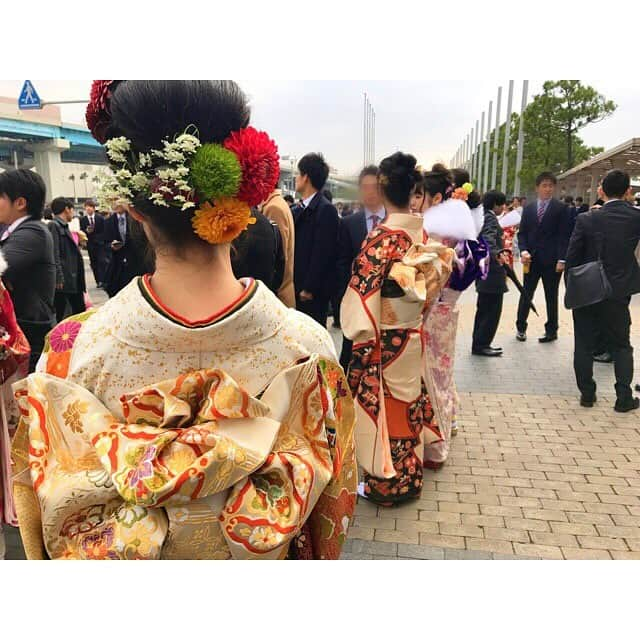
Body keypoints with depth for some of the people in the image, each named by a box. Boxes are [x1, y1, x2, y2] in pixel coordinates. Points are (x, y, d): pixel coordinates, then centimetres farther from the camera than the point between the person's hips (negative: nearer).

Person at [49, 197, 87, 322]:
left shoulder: (64, 227, 17)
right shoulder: (54, 226, -11)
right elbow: (54, 254, -18)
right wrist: (59, 278, -22)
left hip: (74, 279, 9)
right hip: (63, 280, -9)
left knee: (80, 310, 13)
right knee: (58, 313, -1)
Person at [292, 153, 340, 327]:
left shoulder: (326, 210, -12)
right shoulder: (301, 209, 13)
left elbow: (322, 253, -17)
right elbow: (296, 247, 13)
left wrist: (309, 289, -16)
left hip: (313, 292, -7)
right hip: (296, 287, 7)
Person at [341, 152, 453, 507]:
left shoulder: (381, 237, -20)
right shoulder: (425, 233, 0)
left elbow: (364, 294, -19)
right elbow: (437, 277, 8)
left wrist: (361, 341, -11)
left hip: (384, 341, -7)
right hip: (414, 335, 7)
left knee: (384, 407, 8)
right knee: (408, 403, 20)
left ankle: (386, 483, 24)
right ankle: (409, 478, 36)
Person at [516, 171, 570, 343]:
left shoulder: (560, 208, -1)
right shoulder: (528, 209, 10)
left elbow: (564, 235, -5)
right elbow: (522, 233, 9)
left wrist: (561, 259, -12)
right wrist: (523, 250, -8)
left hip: (551, 260, -2)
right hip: (532, 259, 2)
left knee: (551, 296, 8)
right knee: (526, 295, 4)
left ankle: (551, 330, 18)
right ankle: (521, 327, 18)